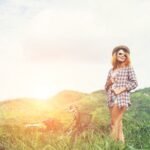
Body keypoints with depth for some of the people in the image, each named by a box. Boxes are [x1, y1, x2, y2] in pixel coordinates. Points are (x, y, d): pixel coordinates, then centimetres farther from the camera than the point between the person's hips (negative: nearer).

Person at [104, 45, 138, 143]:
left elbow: (134, 83, -5)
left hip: (122, 98, -5)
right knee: (117, 123, 4)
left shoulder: (129, 68, 4)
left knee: (114, 123, -10)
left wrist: (121, 89, -14)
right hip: (111, 99, 5)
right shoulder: (111, 70, 17)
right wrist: (109, 82, -5)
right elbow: (106, 87, 18)